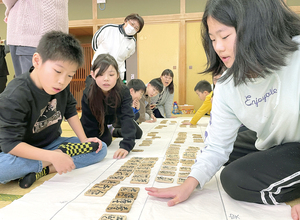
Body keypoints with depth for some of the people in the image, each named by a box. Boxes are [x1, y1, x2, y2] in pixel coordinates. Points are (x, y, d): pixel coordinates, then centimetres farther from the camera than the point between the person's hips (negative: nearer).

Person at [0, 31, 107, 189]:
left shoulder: (62, 86, -7)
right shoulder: (15, 96, -27)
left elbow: (70, 111, 7)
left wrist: (84, 140, -3)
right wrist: (53, 157, -36)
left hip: (51, 143, 6)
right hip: (23, 151, -5)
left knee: (100, 149, -8)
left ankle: (42, 170, -21)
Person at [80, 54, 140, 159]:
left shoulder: (123, 92, -38)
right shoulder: (88, 94, -37)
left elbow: (127, 118, -45)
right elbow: (89, 122, -25)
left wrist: (126, 145, -56)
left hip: (115, 116, 2)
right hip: (97, 118, -1)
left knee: (137, 134, 8)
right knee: (105, 140, -17)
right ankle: (109, 131, 20)